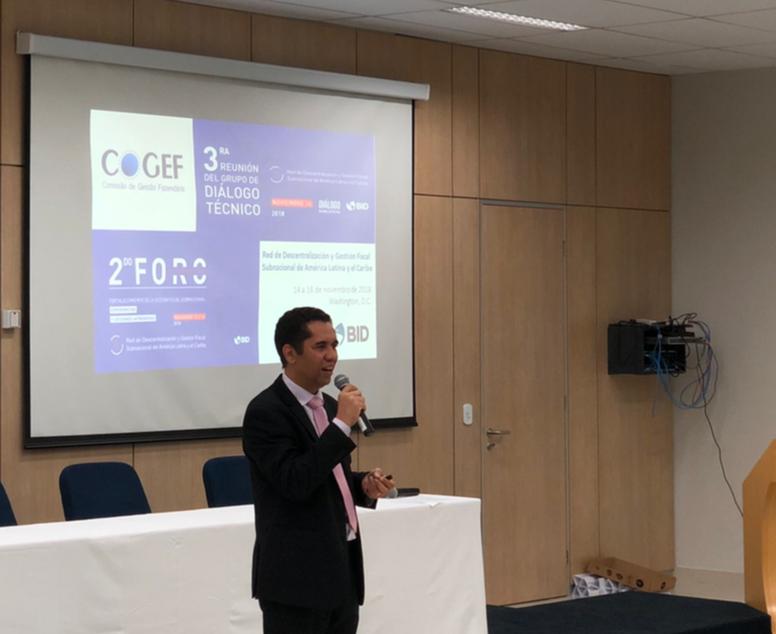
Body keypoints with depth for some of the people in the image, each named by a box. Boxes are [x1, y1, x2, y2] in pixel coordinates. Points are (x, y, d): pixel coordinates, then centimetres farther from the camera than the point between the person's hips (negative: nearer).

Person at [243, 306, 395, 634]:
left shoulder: (329, 406, 13)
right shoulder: (265, 411, -13)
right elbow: (295, 483, -24)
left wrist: (364, 486, 3)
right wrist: (342, 424, -21)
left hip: (341, 572, 8)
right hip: (297, 577, -8)